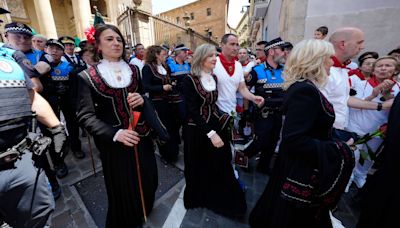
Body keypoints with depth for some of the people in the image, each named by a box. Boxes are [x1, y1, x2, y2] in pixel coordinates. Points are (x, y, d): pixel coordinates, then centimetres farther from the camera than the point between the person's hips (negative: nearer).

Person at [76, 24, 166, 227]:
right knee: (122, 190, 11)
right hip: (114, 143, -3)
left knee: (147, 181, 18)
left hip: (142, 137, 4)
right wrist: (115, 134, -24)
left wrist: (142, 101, -13)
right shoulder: (87, 77, -5)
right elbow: (85, 116, -10)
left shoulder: (133, 70, 6)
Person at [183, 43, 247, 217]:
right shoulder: (189, 80, -13)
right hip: (197, 131, -6)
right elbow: (193, 111, -19)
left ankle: (217, 199, 41)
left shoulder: (214, 78, 7)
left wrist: (222, 118, 2)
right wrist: (210, 133, -24)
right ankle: (198, 198, 40)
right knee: (200, 168, 12)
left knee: (219, 166, 15)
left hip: (216, 127, 6)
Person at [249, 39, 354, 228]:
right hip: (303, 170, -9)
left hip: (297, 163, 9)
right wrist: (337, 151, -23)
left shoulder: (300, 86, 4)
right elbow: (294, 140, -33)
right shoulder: (306, 90, -26)